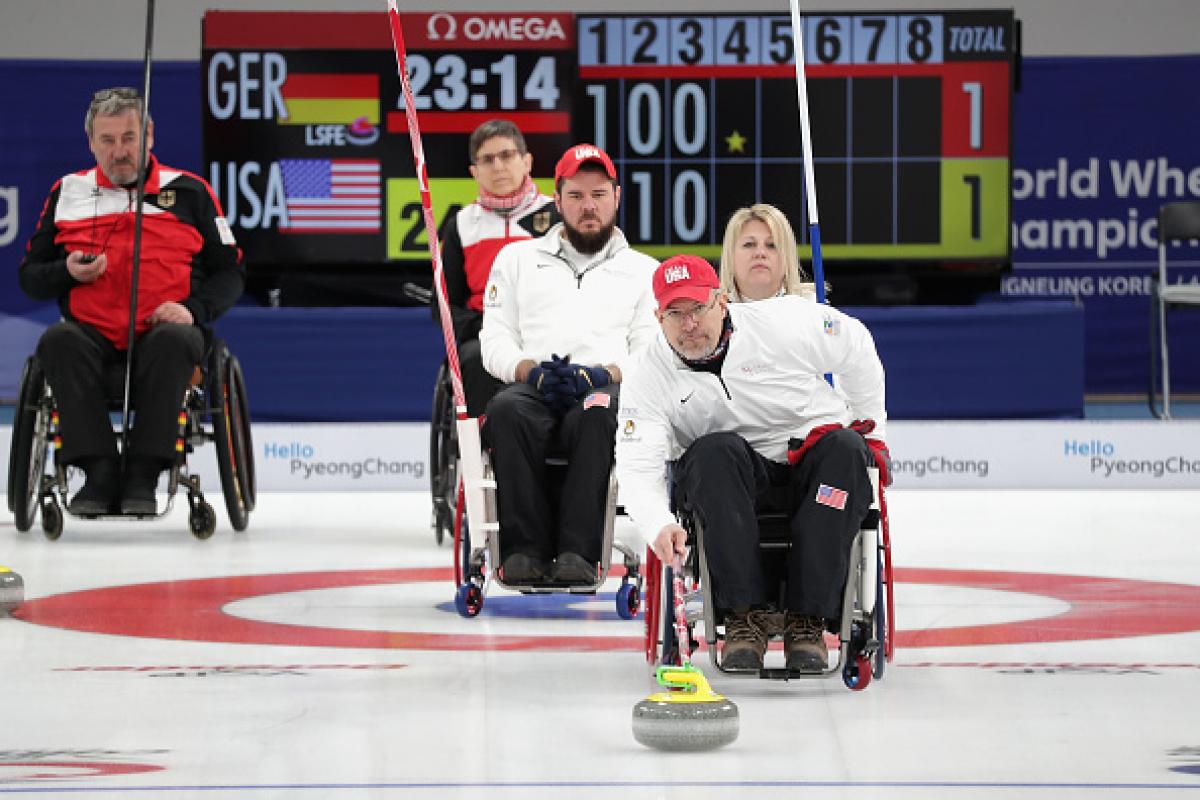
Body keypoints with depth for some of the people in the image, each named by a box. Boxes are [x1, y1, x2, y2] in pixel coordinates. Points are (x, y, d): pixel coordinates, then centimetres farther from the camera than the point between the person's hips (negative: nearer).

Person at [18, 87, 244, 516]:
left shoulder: (189, 191, 12)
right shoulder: (68, 192, 17)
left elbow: (230, 271, 11)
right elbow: (30, 276, 19)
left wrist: (193, 309, -8)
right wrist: (67, 271, -3)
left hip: (162, 332, -1)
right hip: (91, 335, 1)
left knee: (174, 340, -37)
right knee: (57, 341, -33)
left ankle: (143, 476, -35)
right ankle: (100, 473, -35)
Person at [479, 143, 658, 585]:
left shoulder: (644, 271, 20)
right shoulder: (517, 259, 22)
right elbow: (495, 343, 13)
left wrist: (603, 375, -12)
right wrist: (532, 372, -9)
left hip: (606, 388, -1)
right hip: (533, 388, 1)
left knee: (598, 413, -40)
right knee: (506, 411, -37)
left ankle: (578, 552, -43)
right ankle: (526, 549, -34)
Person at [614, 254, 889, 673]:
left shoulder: (783, 323, -14)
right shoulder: (647, 377, -11)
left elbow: (855, 347, 4)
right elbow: (637, 465, -20)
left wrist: (871, 427, 10)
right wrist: (658, 524, -40)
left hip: (810, 458, 0)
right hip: (730, 480, 0)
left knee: (846, 448, -33)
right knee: (715, 451, -34)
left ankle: (807, 620, -33)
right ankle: (744, 617, -34)